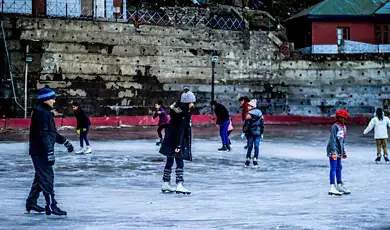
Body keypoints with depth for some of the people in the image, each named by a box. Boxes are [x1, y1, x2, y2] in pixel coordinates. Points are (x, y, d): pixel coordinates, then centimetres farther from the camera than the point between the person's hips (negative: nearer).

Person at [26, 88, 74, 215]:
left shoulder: (46, 112, 16)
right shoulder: (41, 113, -17)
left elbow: (52, 133, 26)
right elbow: (43, 135, -24)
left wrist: (65, 142, 26)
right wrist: (49, 152, -27)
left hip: (41, 152, 11)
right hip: (40, 151, -11)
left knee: (40, 177, 17)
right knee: (47, 177, -9)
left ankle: (31, 203, 26)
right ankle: (51, 206, -8)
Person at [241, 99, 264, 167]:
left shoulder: (249, 114, -9)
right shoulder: (260, 113, 9)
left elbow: (246, 124, -12)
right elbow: (262, 124, 14)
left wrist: (243, 132, -8)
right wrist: (262, 133, 20)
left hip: (251, 132, -4)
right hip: (258, 133, 4)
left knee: (250, 146, 5)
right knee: (256, 147, 5)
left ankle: (248, 160, 7)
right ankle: (255, 160, 1)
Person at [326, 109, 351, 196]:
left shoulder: (343, 127, 15)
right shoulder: (335, 126, -12)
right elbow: (332, 140, -17)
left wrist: (343, 152, 25)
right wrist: (334, 152, -22)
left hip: (339, 152, 9)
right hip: (333, 151, -9)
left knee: (339, 168, 17)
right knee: (333, 168, -11)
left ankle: (339, 186, 28)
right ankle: (332, 187, -12)